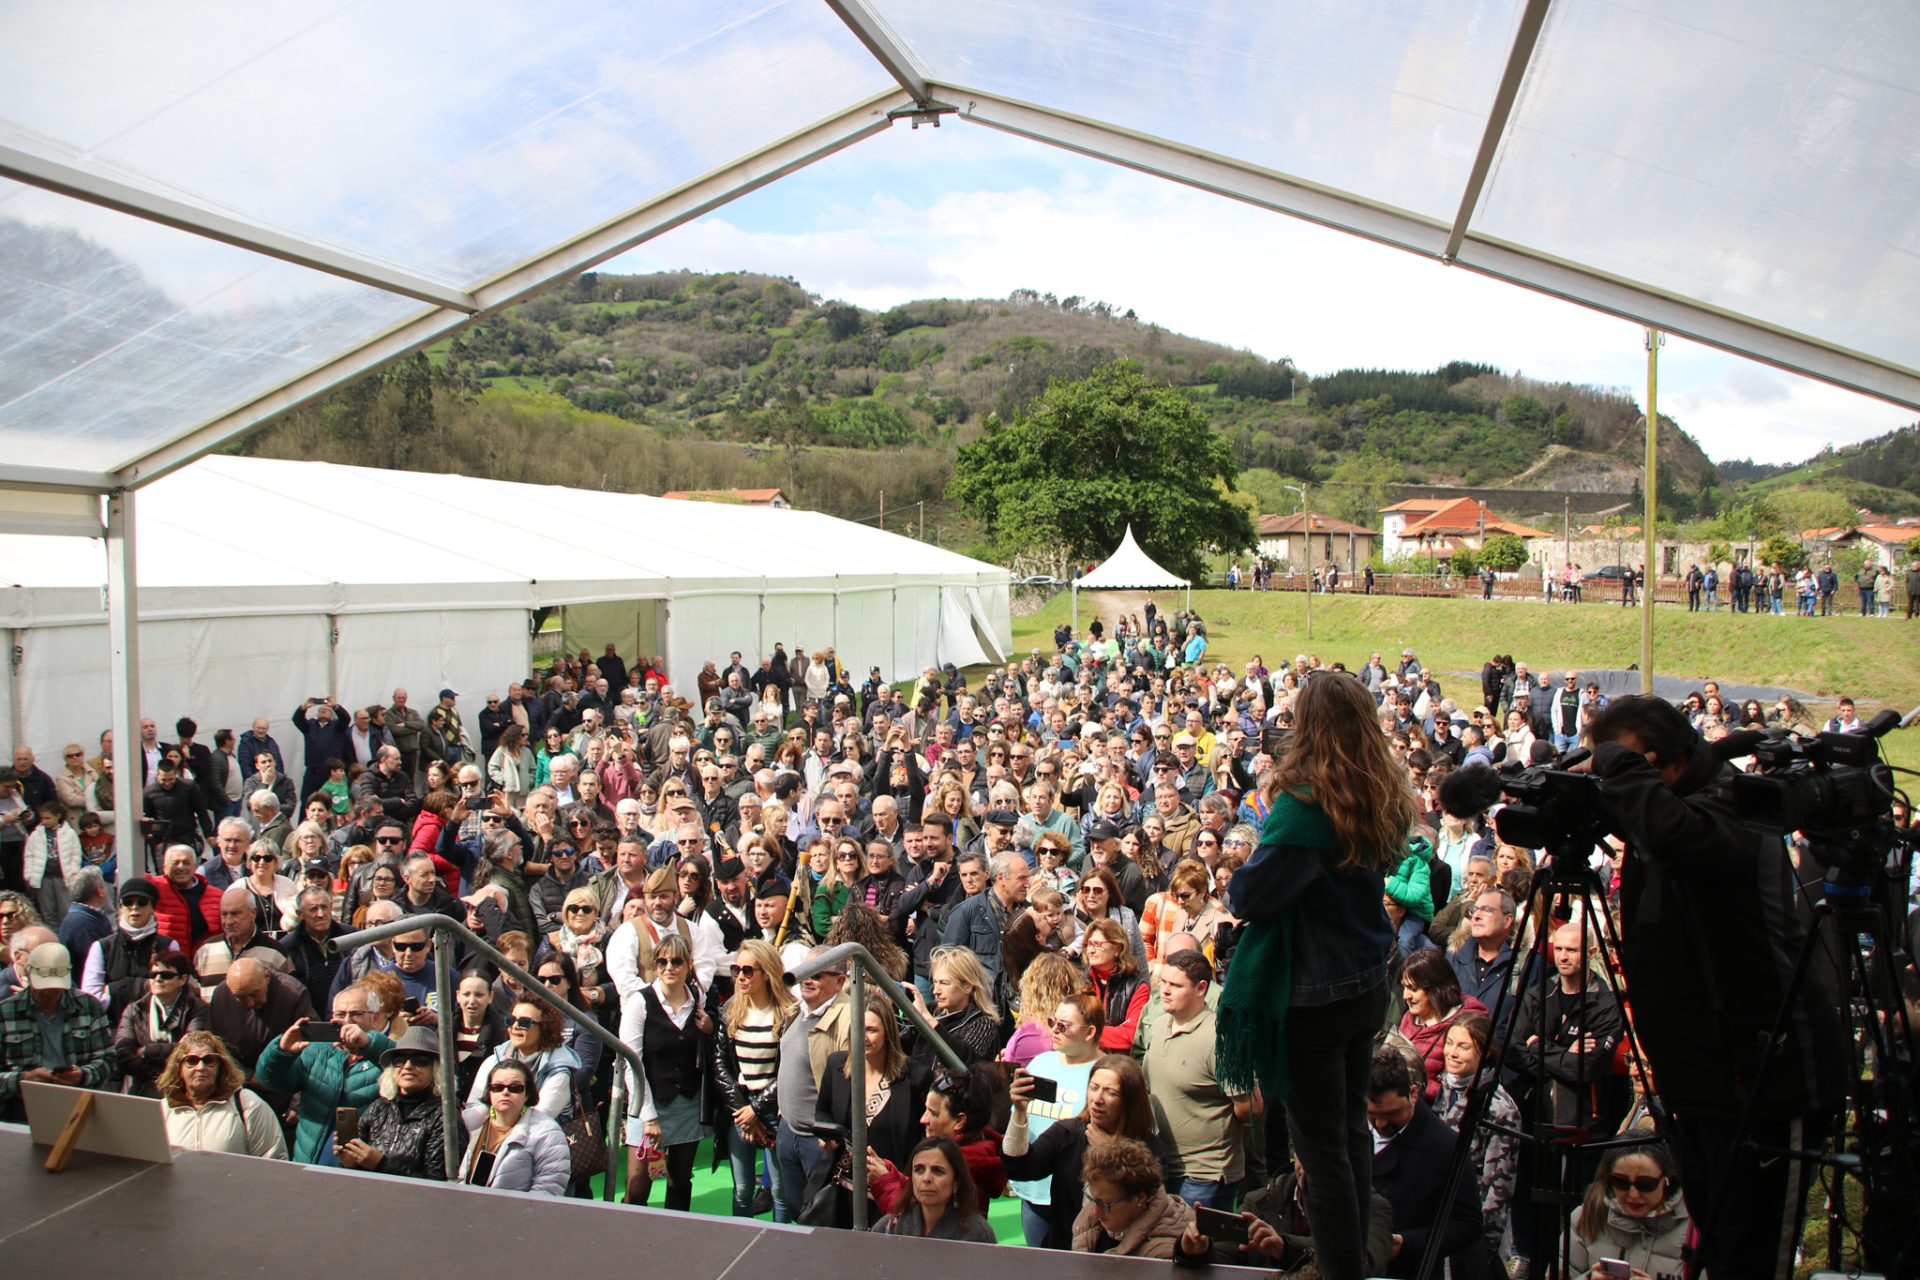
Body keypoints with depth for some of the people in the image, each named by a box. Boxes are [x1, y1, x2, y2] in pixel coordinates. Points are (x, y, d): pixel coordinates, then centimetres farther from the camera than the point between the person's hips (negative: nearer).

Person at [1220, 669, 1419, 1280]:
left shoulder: (1304, 804, -24)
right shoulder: (1386, 798, 1)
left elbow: (1248, 896, -21)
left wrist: (1239, 882, -1)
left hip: (1312, 994, -8)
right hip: (1367, 983, 8)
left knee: (1321, 1144, 4)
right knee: (1352, 1126, 21)